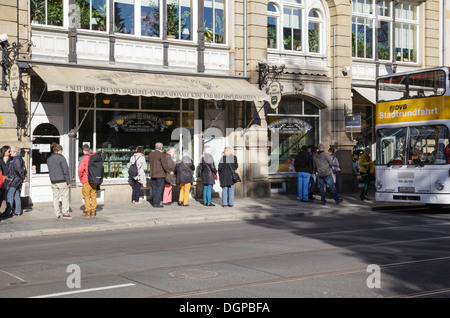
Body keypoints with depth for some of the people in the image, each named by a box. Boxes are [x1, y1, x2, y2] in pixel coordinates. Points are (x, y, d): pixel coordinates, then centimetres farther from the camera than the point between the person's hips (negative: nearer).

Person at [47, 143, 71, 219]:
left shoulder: (49, 159, 10)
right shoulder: (61, 158, -10)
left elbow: (50, 170, 15)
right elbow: (65, 170, -12)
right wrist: (68, 181, -8)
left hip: (53, 181, 6)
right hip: (62, 181, -6)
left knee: (55, 197, 10)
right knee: (64, 197, 2)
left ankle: (57, 214, 12)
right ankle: (65, 213, 2)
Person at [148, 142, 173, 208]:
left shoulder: (150, 154, 9)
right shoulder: (162, 154, -11)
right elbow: (164, 165, -15)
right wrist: (169, 171, -4)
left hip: (152, 174, 6)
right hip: (160, 174, -6)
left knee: (154, 189, 12)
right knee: (159, 189, -4)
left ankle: (154, 202, 13)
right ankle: (157, 203, -7)